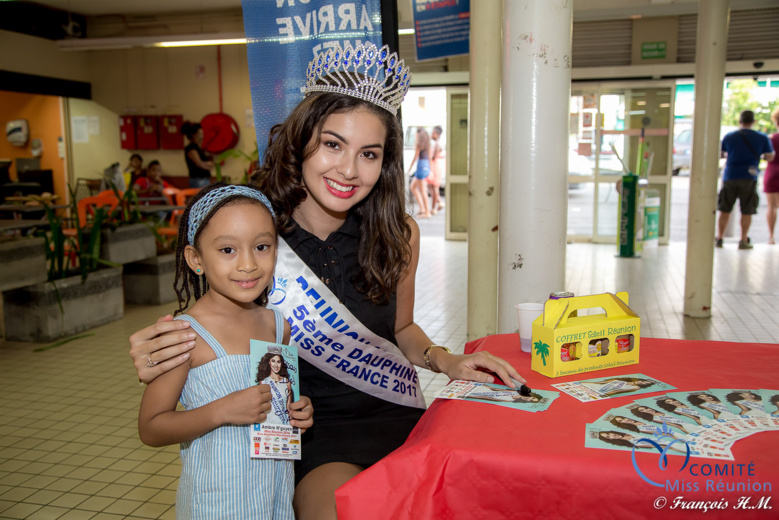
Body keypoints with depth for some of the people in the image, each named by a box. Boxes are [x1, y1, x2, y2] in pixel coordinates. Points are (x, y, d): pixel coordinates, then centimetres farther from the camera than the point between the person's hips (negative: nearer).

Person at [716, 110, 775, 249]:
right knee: (746, 211, 4)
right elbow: (770, 157, 5)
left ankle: (719, 239, 9)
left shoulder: (728, 137, 4)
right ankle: (743, 241, 4)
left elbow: (720, 154, 15)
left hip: (730, 176, 2)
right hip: (749, 178, -1)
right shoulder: (762, 138, 0)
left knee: (724, 210, 8)